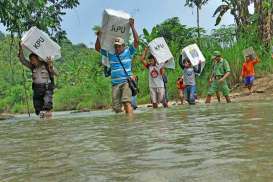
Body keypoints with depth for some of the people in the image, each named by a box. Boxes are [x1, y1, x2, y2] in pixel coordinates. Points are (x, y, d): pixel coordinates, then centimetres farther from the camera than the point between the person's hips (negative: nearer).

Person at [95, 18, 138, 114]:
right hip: (115, 84, 4)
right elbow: (97, 48, 23)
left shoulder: (128, 52, 7)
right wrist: (99, 37, 10)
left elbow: (136, 41, -2)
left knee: (126, 102, -22)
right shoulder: (110, 54, 17)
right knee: (116, 108, 0)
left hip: (126, 82, -4)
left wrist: (132, 26, -3)